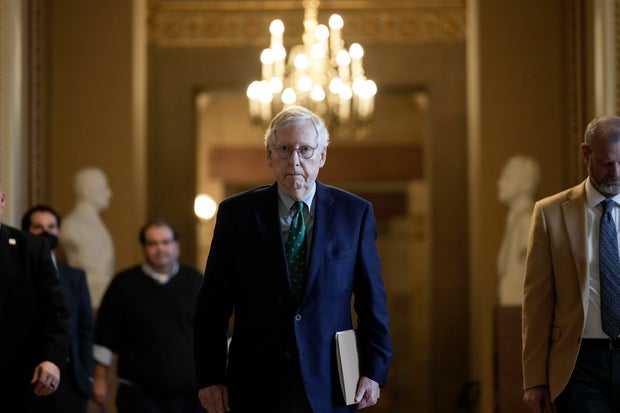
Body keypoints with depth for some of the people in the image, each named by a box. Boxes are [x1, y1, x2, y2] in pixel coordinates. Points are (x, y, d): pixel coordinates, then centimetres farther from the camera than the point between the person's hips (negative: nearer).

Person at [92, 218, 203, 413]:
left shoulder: (194, 281, 7)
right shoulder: (125, 284, 3)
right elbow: (105, 338, 5)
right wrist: (100, 380, 2)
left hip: (191, 395, 2)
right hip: (141, 396, -2)